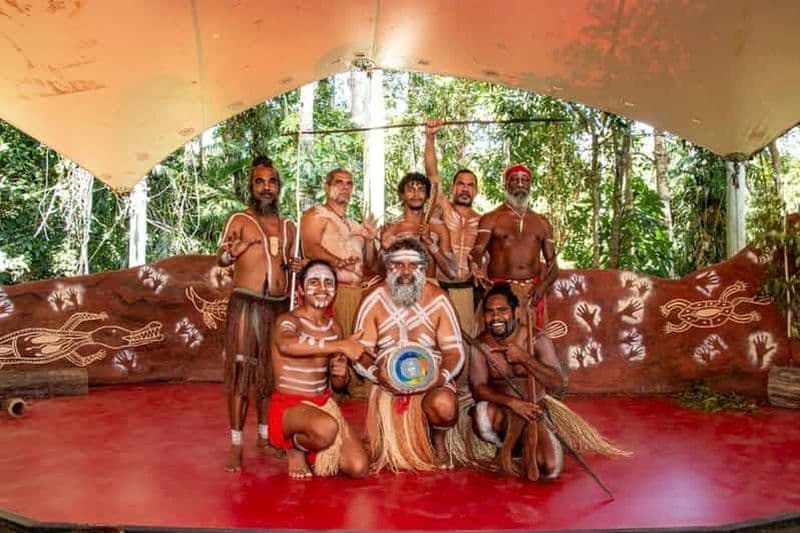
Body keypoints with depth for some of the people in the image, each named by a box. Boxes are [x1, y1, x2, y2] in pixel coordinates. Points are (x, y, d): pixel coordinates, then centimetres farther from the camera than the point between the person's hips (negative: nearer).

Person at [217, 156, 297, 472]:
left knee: (272, 371, 10)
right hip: (246, 304, -4)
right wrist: (237, 248, -28)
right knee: (241, 371, -5)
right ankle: (236, 445, 1)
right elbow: (221, 260, -10)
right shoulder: (240, 220, 2)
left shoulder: (288, 226, 16)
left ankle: (265, 436, 23)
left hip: (279, 306, 5)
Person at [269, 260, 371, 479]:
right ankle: (296, 449, -3)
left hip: (324, 404, 6)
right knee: (326, 428, -38)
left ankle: (319, 452, 18)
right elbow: (286, 345, -37)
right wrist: (341, 346, -33)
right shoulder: (289, 320, -9)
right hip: (289, 406, -5)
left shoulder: (334, 328, 10)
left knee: (359, 468, -12)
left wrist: (341, 374, -10)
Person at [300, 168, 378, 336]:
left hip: (357, 293, 6)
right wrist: (338, 262, -28)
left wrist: (370, 241, 4)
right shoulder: (316, 214, 5)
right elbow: (310, 249, -13)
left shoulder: (355, 225, 25)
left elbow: (369, 265, 22)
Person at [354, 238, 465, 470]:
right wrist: (377, 374, -25)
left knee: (444, 406, -34)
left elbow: (454, 350, -3)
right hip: (388, 382, 0)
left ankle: (438, 439, 3)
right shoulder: (374, 301, -5)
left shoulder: (437, 299, -4)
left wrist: (442, 375, -24)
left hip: (431, 379, 0)